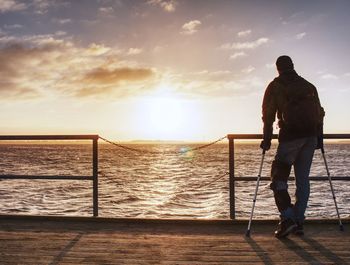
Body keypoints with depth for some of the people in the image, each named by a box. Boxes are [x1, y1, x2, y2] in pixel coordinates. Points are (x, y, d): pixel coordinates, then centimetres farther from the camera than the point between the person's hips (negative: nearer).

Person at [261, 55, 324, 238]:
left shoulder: (275, 86, 8)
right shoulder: (308, 86, 20)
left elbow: (268, 114, 1)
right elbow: (319, 113, 16)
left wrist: (267, 139, 4)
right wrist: (319, 137, 17)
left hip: (290, 135, -5)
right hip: (311, 135, 5)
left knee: (278, 177, 0)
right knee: (303, 179, 9)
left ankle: (287, 218, -15)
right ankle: (298, 222, 10)